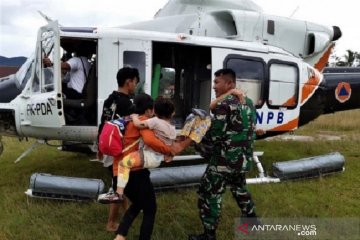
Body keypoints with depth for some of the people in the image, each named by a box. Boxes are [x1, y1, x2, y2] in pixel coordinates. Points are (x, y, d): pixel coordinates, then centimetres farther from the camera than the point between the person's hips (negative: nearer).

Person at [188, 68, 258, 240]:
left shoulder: (224, 104, -17)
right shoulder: (248, 102, 9)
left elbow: (214, 135, -21)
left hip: (224, 161, -8)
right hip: (243, 159, 9)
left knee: (209, 196, 4)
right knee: (239, 189, 29)